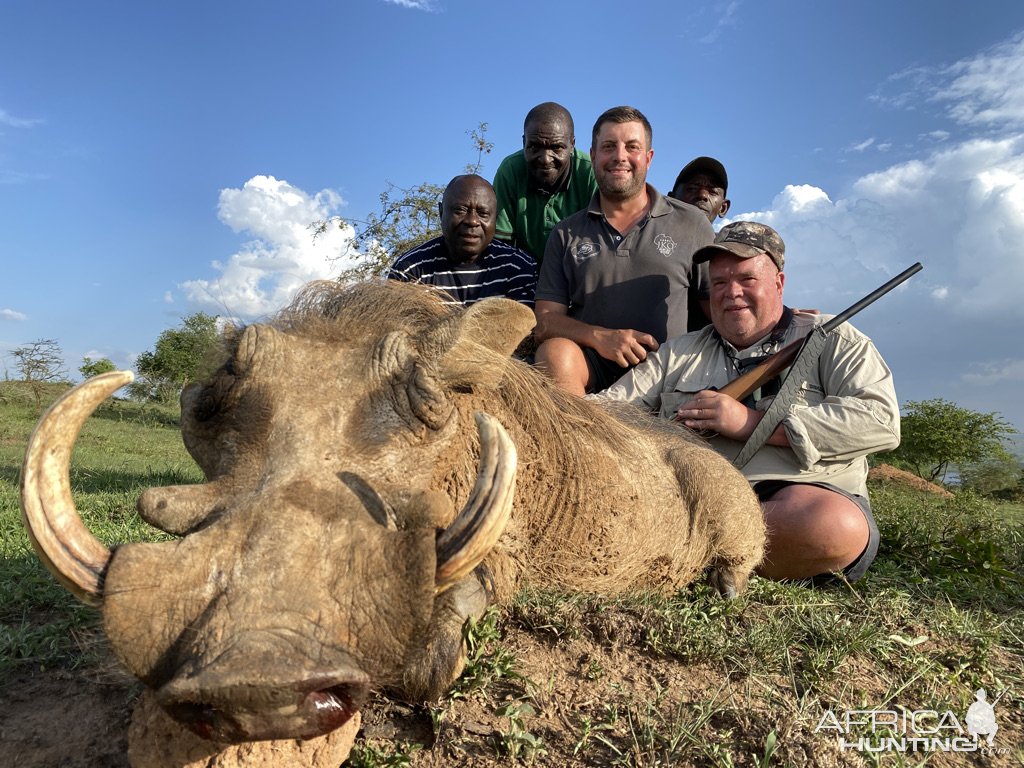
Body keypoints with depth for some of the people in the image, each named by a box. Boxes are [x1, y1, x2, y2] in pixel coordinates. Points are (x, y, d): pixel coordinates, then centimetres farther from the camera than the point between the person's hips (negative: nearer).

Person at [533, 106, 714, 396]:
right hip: (591, 366, 1)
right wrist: (598, 336, -14)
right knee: (556, 351, -32)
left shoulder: (691, 223, 14)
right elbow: (545, 322, 7)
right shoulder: (566, 233, 15)